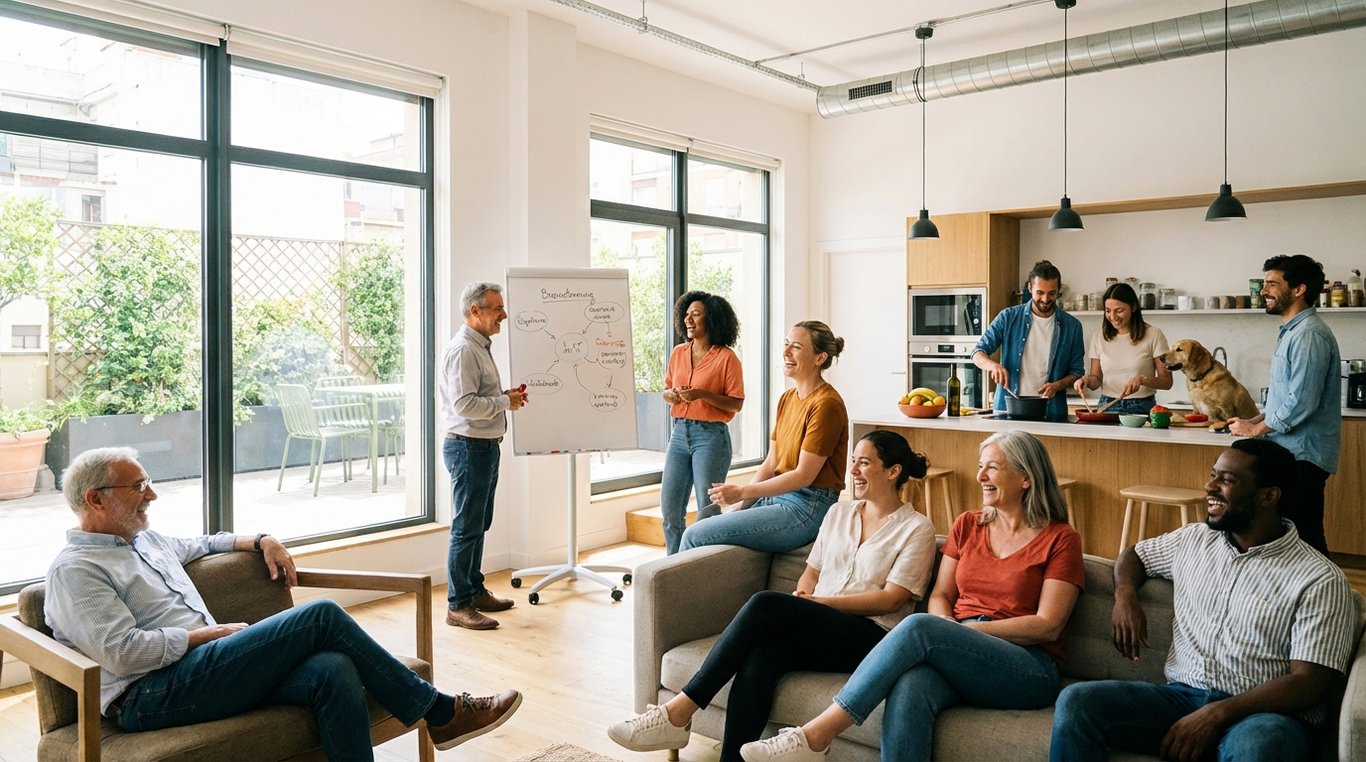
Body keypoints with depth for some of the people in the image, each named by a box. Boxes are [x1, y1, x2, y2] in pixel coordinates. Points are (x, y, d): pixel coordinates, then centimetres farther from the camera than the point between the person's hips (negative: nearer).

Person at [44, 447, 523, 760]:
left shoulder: (145, 540, 23)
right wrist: (212, 633, -8)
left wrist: (262, 541, 24)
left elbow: (203, 544, 42)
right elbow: (123, 653, -16)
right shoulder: (74, 569, -3)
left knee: (333, 669, -24)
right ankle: (439, 713, -11)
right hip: (151, 696, -8)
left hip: (206, 668, 8)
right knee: (322, 616, -21)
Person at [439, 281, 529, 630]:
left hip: (485, 446, 11)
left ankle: (475, 591, 28)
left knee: (479, 525, 17)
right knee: (467, 528, -5)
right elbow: (464, 404, -25)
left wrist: (506, 396, 9)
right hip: (469, 447, -11)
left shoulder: (480, 347, 17)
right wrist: (506, 402, -15)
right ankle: (458, 605, 2)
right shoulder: (462, 349, -17)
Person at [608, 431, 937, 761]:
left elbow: (892, 599, -6)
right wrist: (800, 598, -4)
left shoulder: (917, 528, 2)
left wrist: (819, 602, -12)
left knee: (766, 604, -30)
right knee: (759, 657, -32)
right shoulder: (839, 513, 19)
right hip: (817, 629, 5)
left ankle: (679, 711, -26)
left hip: (869, 637, -5)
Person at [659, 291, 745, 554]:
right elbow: (666, 391, 19)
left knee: (708, 508, 0)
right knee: (669, 505, 8)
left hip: (711, 436, -6)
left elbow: (736, 404, -9)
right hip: (679, 432, 6)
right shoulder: (678, 353, 9)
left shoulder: (726, 357, -8)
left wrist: (703, 395, -21)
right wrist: (671, 394, -4)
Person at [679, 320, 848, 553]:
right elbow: (770, 463, 12)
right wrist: (741, 506, 0)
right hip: (777, 496, 8)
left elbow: (803, 476, -17)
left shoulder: (826, 404, -15)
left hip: (808, 507, -8)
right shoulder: (787, 398, 13)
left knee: (696, 536, -14)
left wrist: (741, 492, -15)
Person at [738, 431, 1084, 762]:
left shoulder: (1060, 539, 3)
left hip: (1030, 670, -4)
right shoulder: (967, 525, 18)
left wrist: (970, 629, -11)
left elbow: (1048, 625, -4)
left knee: (917, 626, -32)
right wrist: (947, 630, -8)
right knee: (908, 690, -35)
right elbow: (940, 594, 14)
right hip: (962, 659, 4)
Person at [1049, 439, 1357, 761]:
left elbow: (1309, 684, -11)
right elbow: (1134, 554, 31)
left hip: (1262, 713, -5)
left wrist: (1215, 715, -22)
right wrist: (1125, 594, 6)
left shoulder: (1320, 580, -4)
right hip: (1181, 696, 5)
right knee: (1076, 700, -22)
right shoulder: (1193, 539, 13)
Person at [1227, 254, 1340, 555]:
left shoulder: (1309, 335, -17)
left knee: (1303, 538, -5)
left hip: (1302, 454, -10)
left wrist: (1256, 429, -11)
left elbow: (1301, 403, -22)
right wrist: (1257, 419, 10)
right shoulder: (1292, 331, 16)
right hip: (1289, 451, 10)